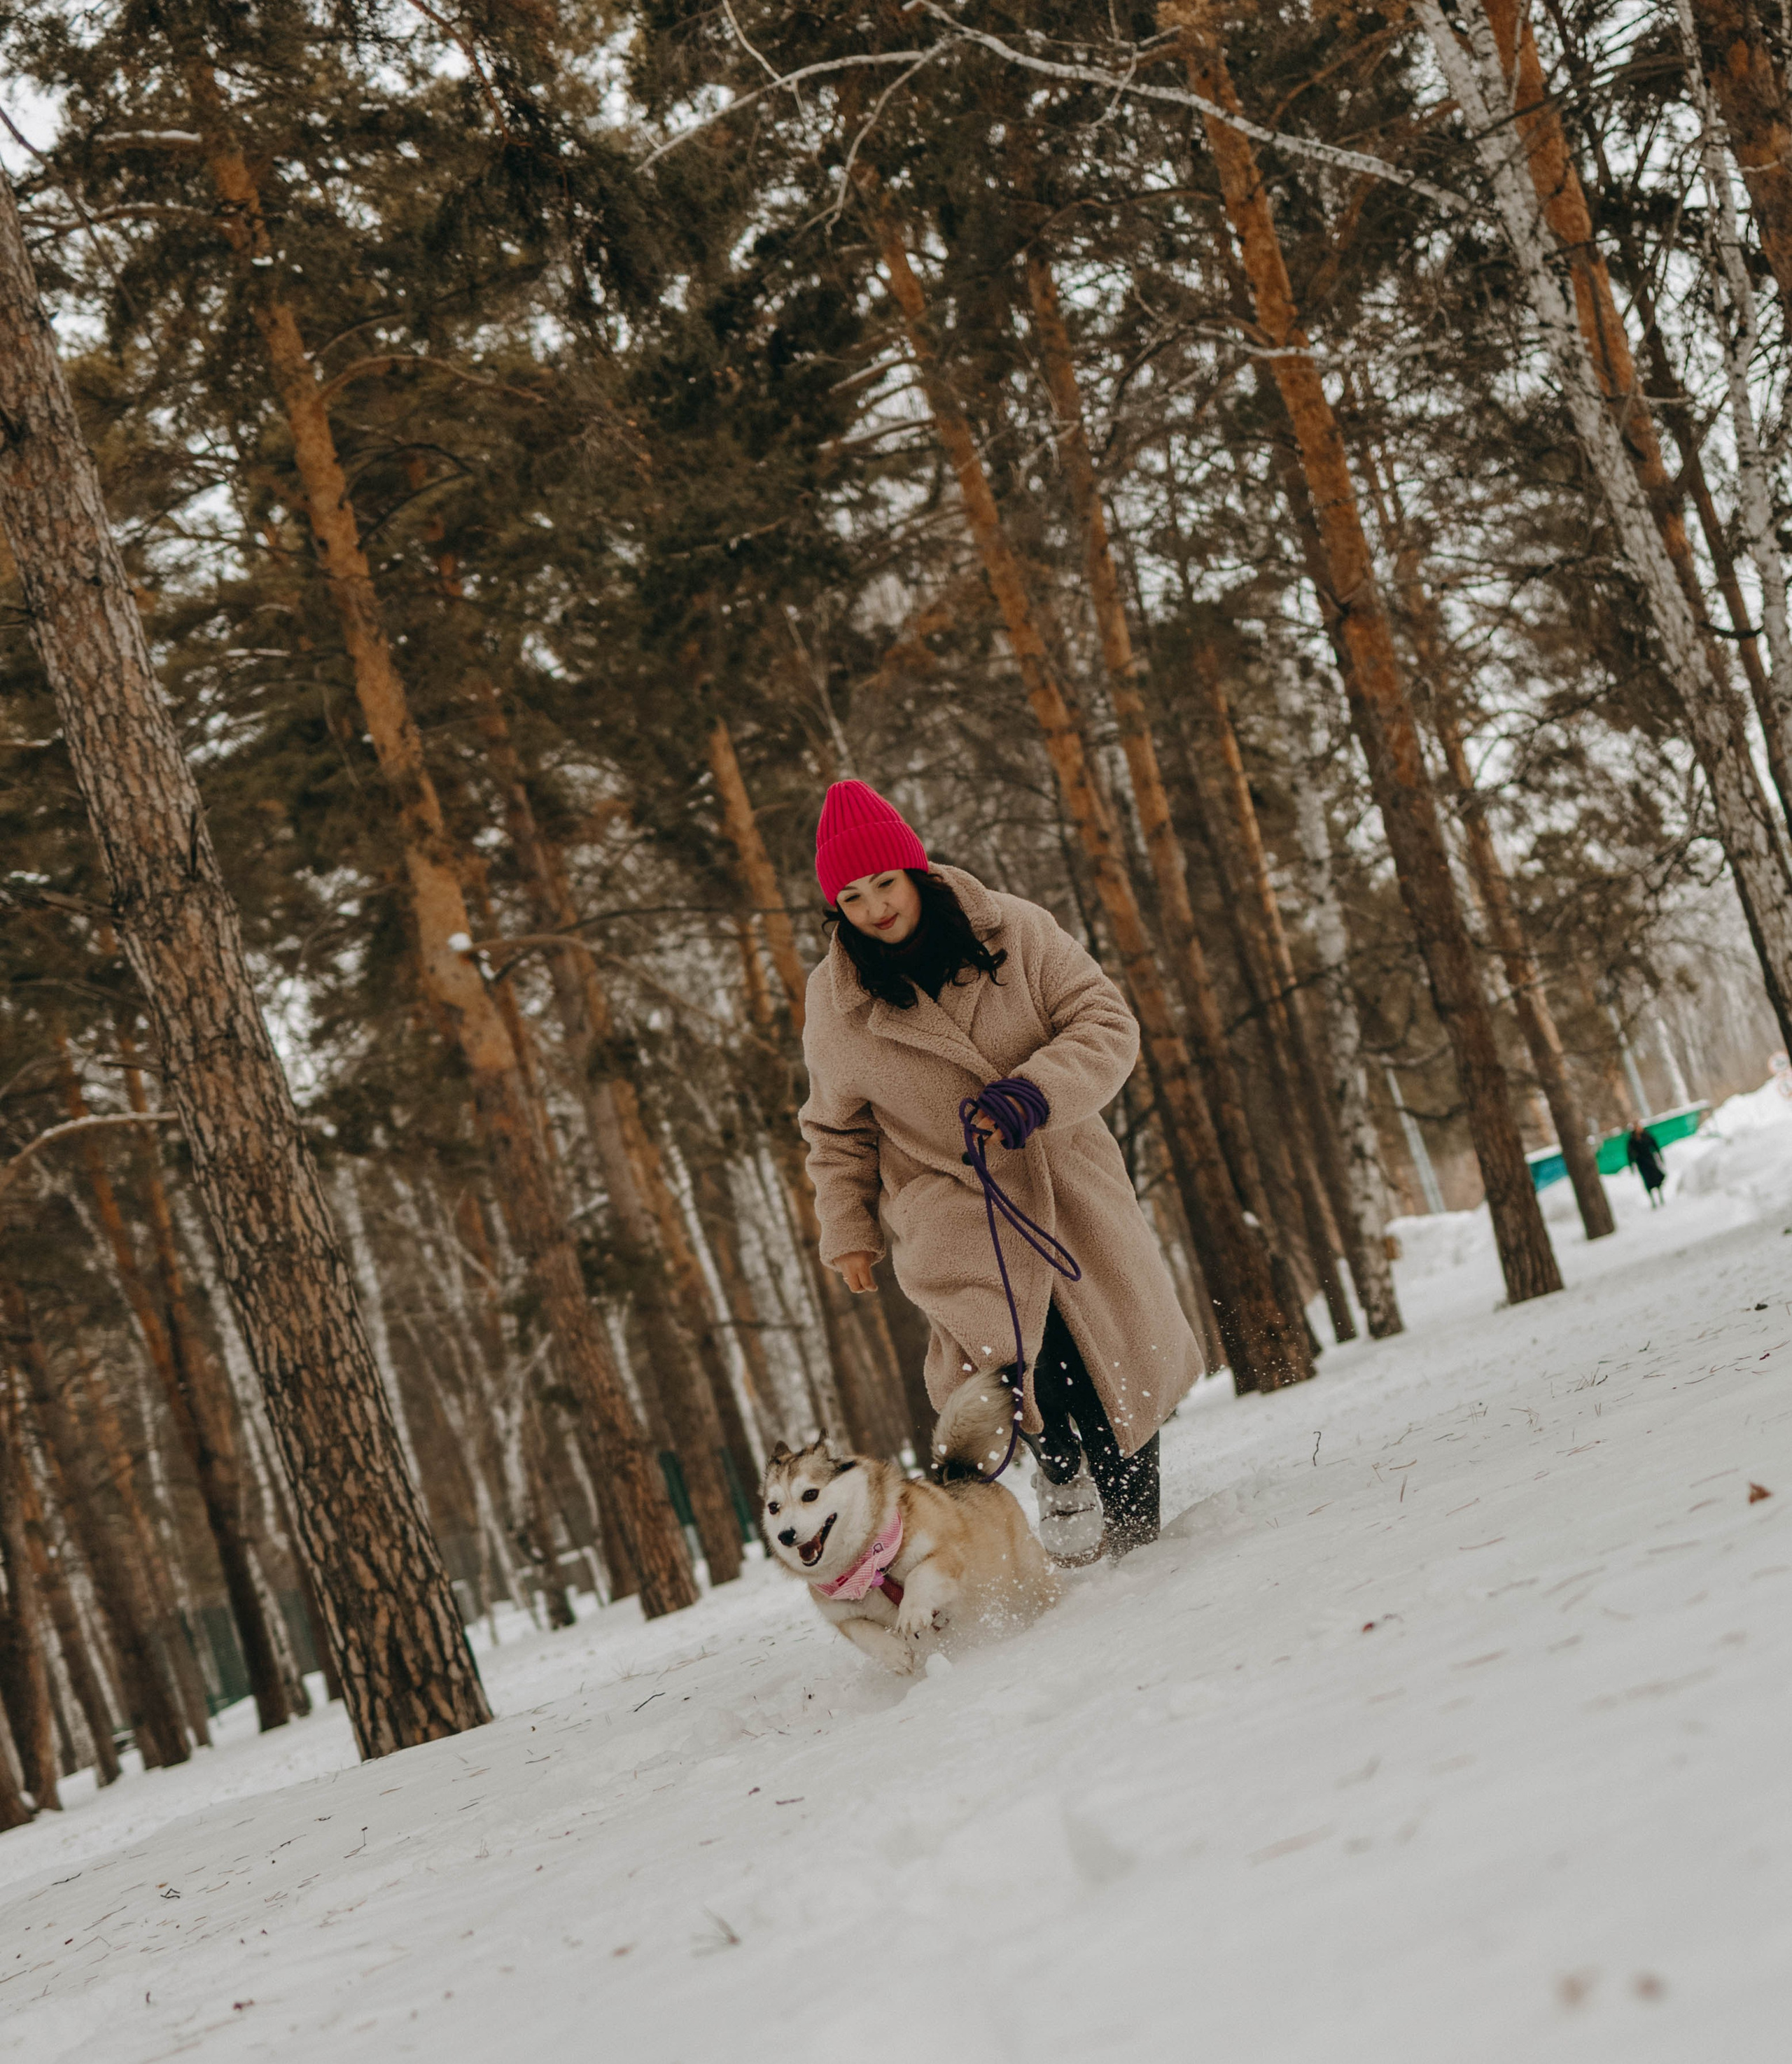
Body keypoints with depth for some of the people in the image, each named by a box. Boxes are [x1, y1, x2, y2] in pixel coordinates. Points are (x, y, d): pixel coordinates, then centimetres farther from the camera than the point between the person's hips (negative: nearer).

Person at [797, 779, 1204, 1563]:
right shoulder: (836, 1004, -1)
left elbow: (1107, 1025, -7)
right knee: (1020, 1357, -27)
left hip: (1070, 1184, 2)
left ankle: (1137, 1528, 27)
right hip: (952, 1201, -1)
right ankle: (1059, 1469, 2)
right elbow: (838, 1130, 13)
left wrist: (1035, 1091, -23)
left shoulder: (1014, 931, -5)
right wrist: (848, 1231, 8)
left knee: (1125, 1364, 5)